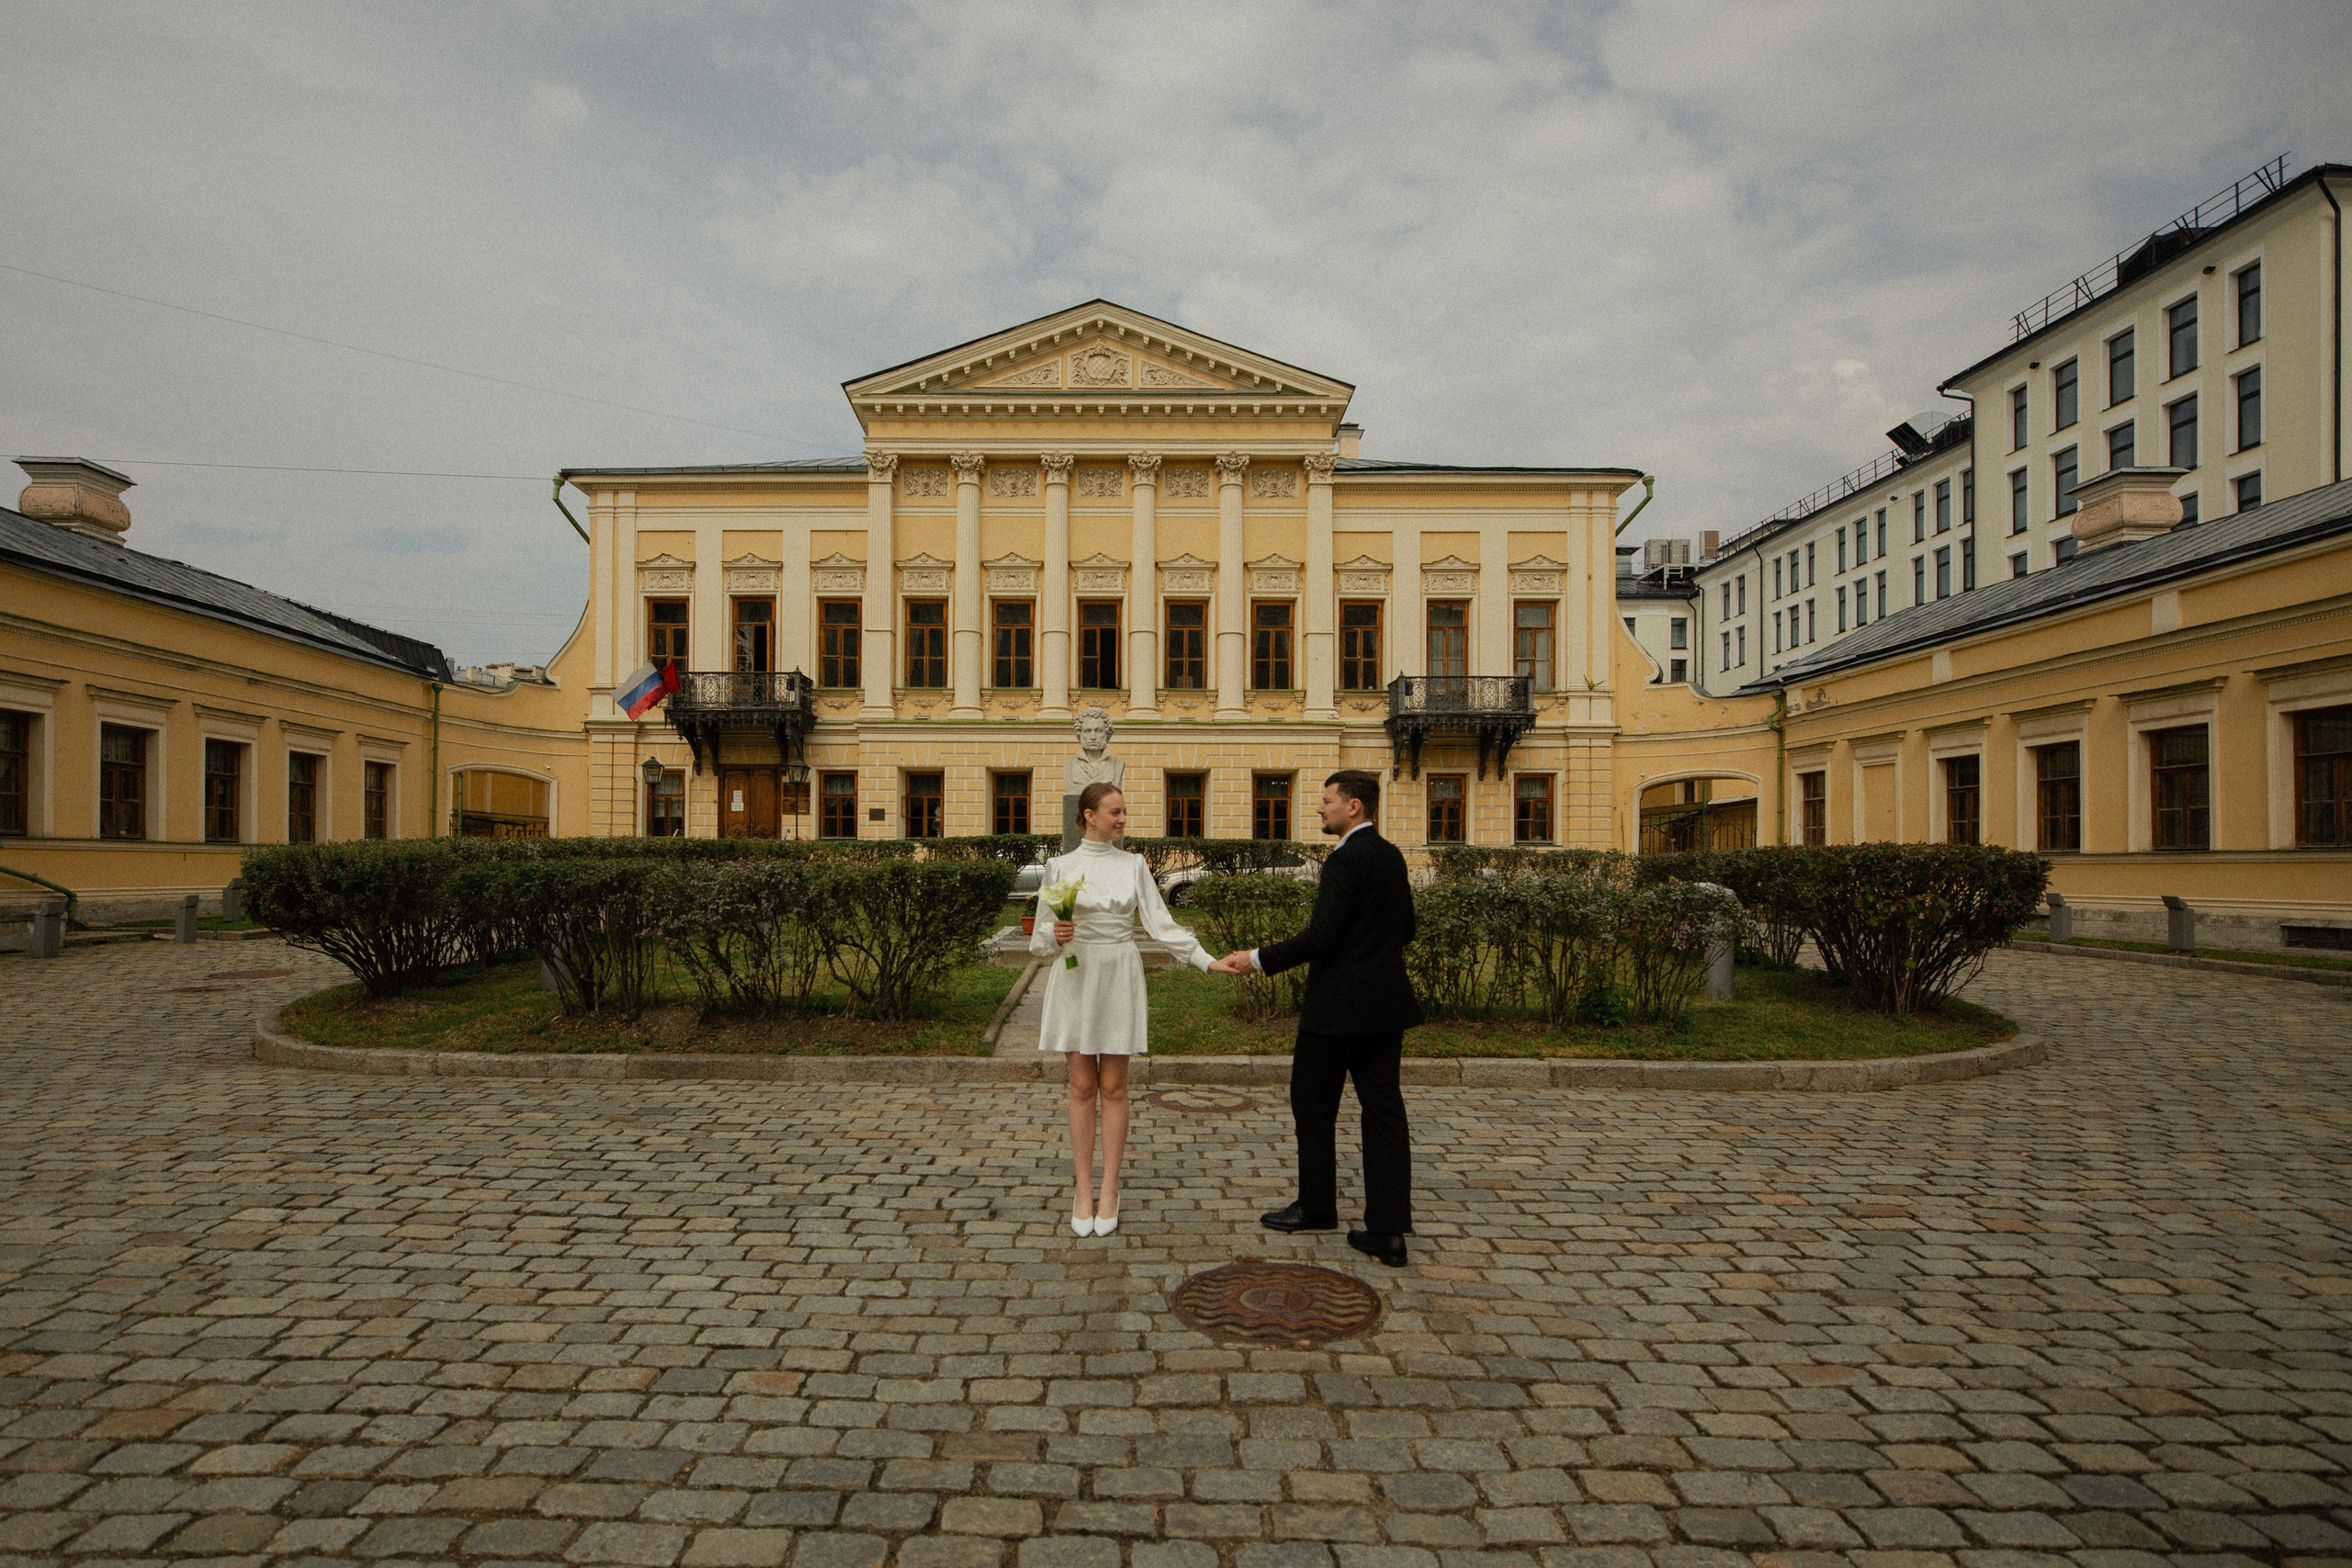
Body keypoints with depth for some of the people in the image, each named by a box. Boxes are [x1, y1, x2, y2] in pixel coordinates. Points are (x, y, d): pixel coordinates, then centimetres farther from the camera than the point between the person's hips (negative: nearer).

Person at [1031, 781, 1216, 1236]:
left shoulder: (1134, 865, 4)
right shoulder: (1059, 867, 1)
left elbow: (1162, 924, 0)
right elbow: (1040, 938, 4)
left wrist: (1207, 960, -10)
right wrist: (1056, 936, -19)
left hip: (1120, 978, 1)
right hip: (1074, 979, -1)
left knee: (1113, 1086, 4)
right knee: (1082, 1086, 4)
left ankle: (1109, 1190, 13)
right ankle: (1083, 1189, 13)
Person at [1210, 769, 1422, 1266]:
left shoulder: (1346, 860, -17)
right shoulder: (1391, 857, 10)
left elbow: (1321, 936, -23)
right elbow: (1405, 930, 18)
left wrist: (1257, 959, -16)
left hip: (1338, 1006, -8)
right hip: (1387, 1005, 8)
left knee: (1313, 1105, 10)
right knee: (1383, 1110, 7)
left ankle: (1317, 1207, 24)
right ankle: (1388, 1229, 9)